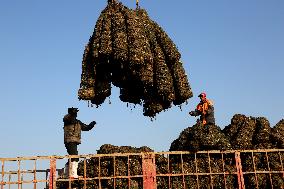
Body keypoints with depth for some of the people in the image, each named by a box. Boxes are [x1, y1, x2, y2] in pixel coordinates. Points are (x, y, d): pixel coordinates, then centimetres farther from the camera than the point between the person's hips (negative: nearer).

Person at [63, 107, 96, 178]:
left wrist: (91, 125, 1)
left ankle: (67, 173, 31)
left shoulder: (78, 122, 17)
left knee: (72, 158, 18)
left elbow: (86, 127, 18)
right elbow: (65, 118, -29)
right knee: (75, 158, -16)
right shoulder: (67, 121, -5)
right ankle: (73, 174, -17)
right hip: (70, 141, -8)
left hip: (75, 142, 9)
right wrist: (72, 113, -41)